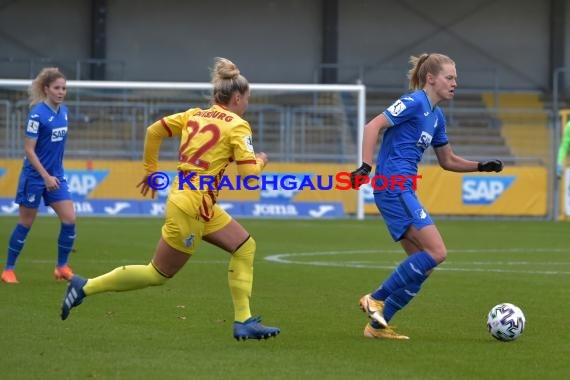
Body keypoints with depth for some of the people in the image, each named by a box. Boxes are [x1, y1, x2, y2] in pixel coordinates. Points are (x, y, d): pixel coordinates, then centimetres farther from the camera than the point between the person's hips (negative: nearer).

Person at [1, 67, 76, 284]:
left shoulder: (64, 111, 4)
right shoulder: (37, 114, -17)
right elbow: (29, 149, -18)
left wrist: (56, 174, 16)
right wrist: (46, 176, -21)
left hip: (55, 176, 6)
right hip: (34, 176, -6)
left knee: (69, 219, -4)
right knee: (25, 224, 3)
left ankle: (62, 267, 9)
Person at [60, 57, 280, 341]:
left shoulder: (195, 115, 11)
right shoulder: (237, 126, -10)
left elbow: (154, 130, 10)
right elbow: (249, 173, -15)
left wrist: (150, 170, 20)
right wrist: (260, 161, 7)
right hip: (192, 205, -9)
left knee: (245, 247, 11)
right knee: (158, 274, 3)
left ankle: (243, 322, 8)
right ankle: (86, 287, 8)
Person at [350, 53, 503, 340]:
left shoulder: (437, 116, 18)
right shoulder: (414, 102, -9)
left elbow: (448, 161, 27)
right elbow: (373, 126, -17)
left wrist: (481, 167, 15)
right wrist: (365, 167, -25)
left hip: (402, 191, 10)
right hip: (394, 187, -10)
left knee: (422, 266, 8)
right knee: (436, 252, -15)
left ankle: (378, 325, 9)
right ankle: (376, 299, -9)